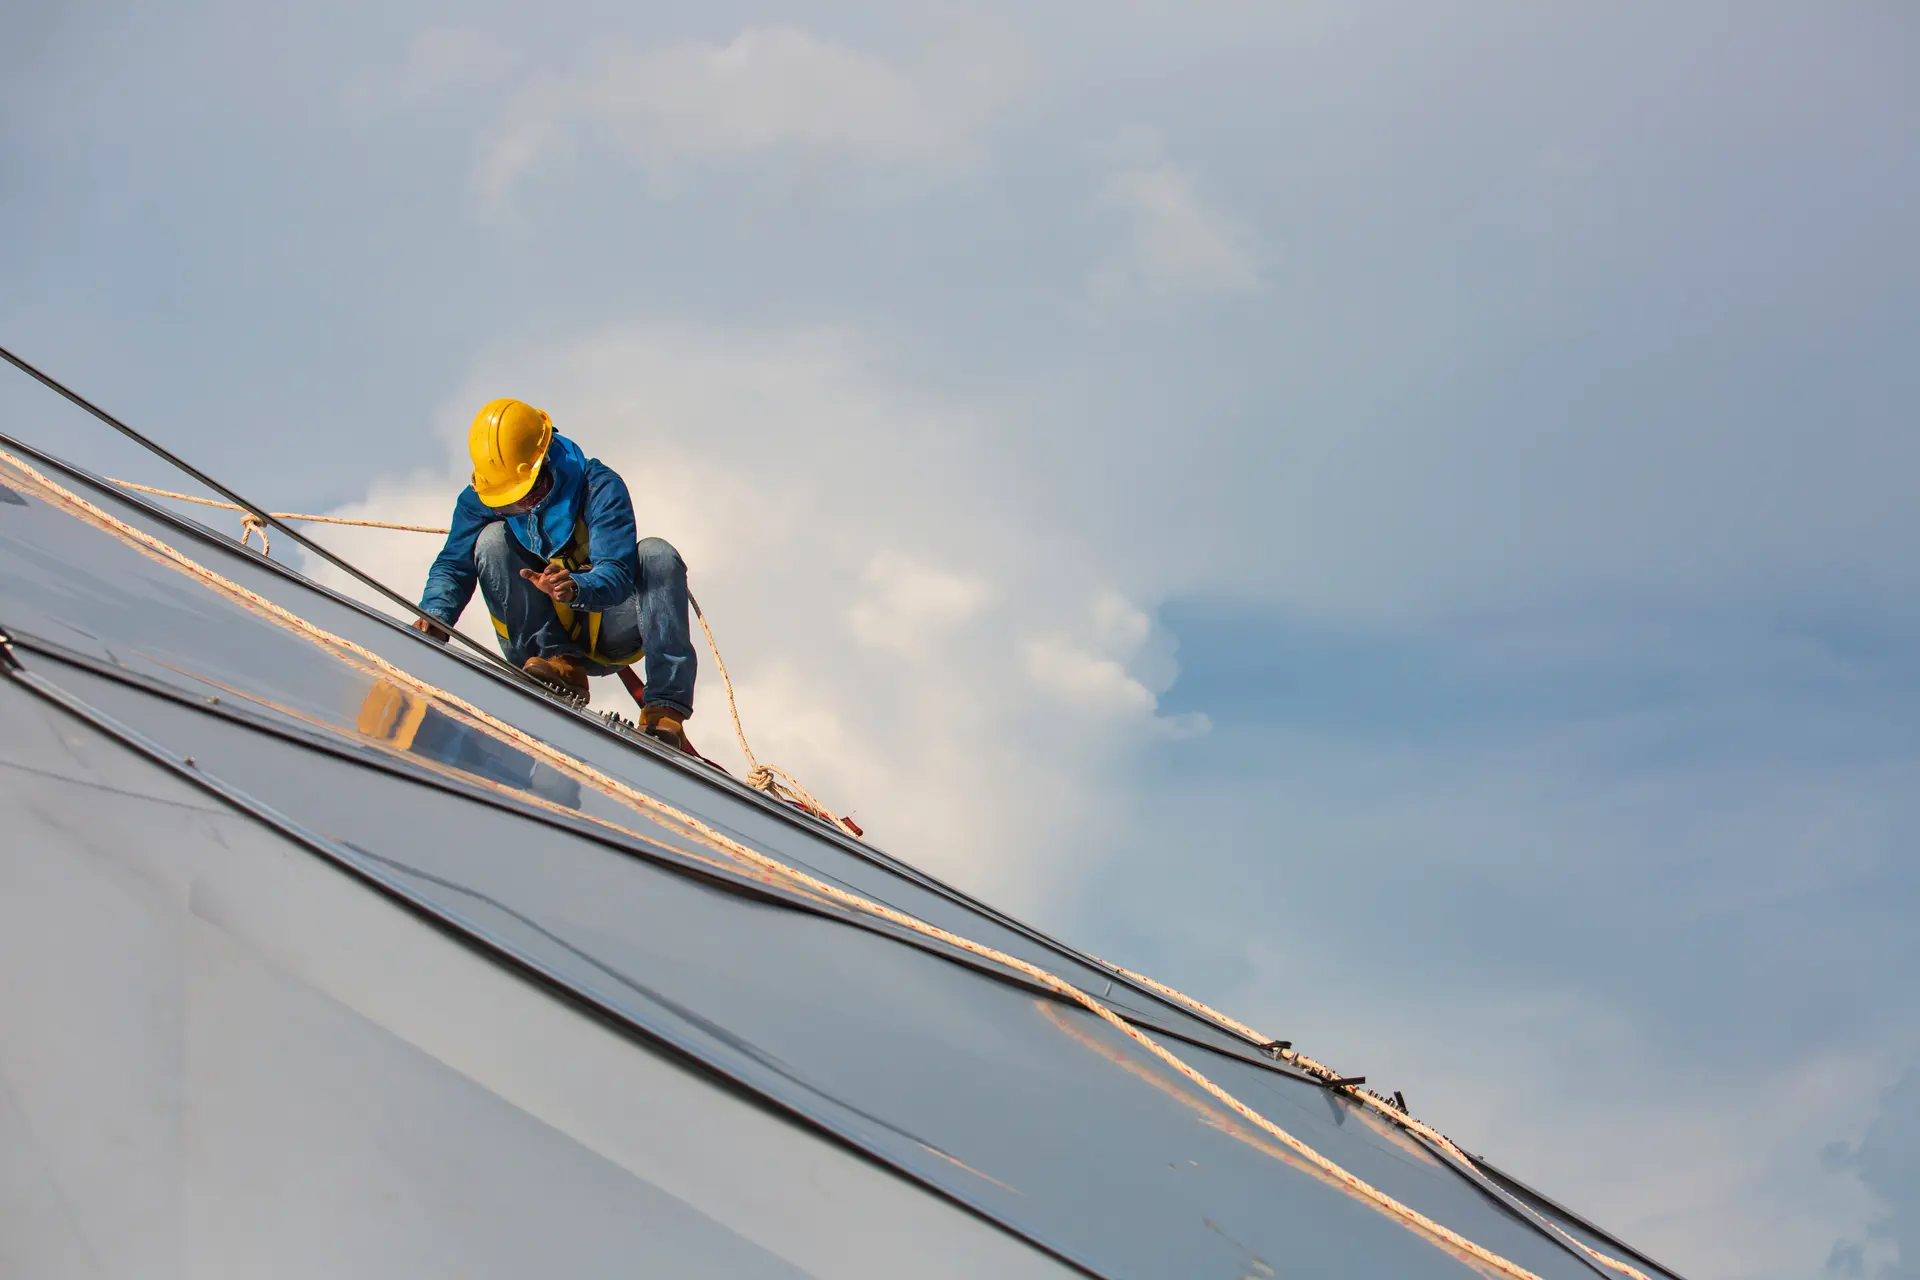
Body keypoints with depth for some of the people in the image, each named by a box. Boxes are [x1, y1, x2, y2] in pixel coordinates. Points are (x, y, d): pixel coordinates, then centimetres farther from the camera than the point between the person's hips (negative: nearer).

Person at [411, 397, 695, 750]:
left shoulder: (598, 486, -20)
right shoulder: (479, 499, -9)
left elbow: (618, 576, -30)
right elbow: (452, 567, -13)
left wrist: (576, 589, -52)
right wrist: (434, 616, -34)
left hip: (606, 629, -2)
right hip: (542, 633, 2)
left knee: (657, 554, -29)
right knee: (492, 538, -18)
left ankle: (666, 710, -38)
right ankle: (559, 660, -26)